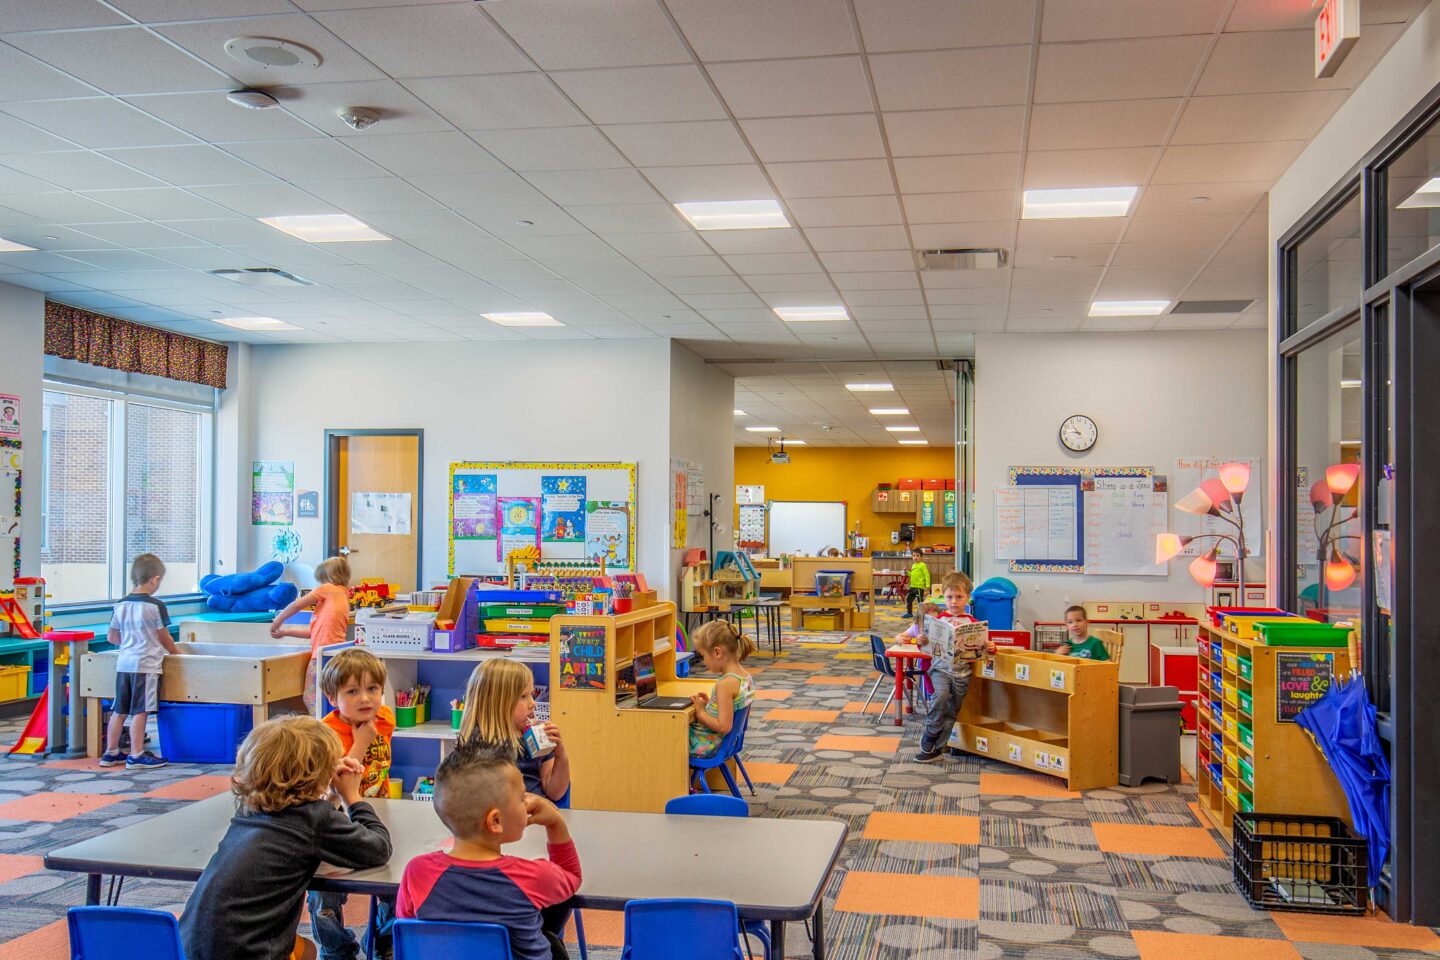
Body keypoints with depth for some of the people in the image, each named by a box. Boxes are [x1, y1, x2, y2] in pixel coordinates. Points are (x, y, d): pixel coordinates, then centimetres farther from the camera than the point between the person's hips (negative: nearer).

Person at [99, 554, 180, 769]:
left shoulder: (121, 605, 9)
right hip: (146, 664, -6)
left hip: (123, 663, 6)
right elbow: (164, 638, 0)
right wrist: (176, 653, 17)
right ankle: (136, 755, 0)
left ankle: (111, 753, 20)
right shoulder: (155, 605, -8)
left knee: (119, 710, 12)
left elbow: (112, 637, 16)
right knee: (140, 711, -3)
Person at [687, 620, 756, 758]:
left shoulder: (725, 684, -26)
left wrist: (700, 712, -16)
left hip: (707, 745, -9)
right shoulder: (746, 676, 2)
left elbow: (724, 726, -28)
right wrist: (710, 704, 11)